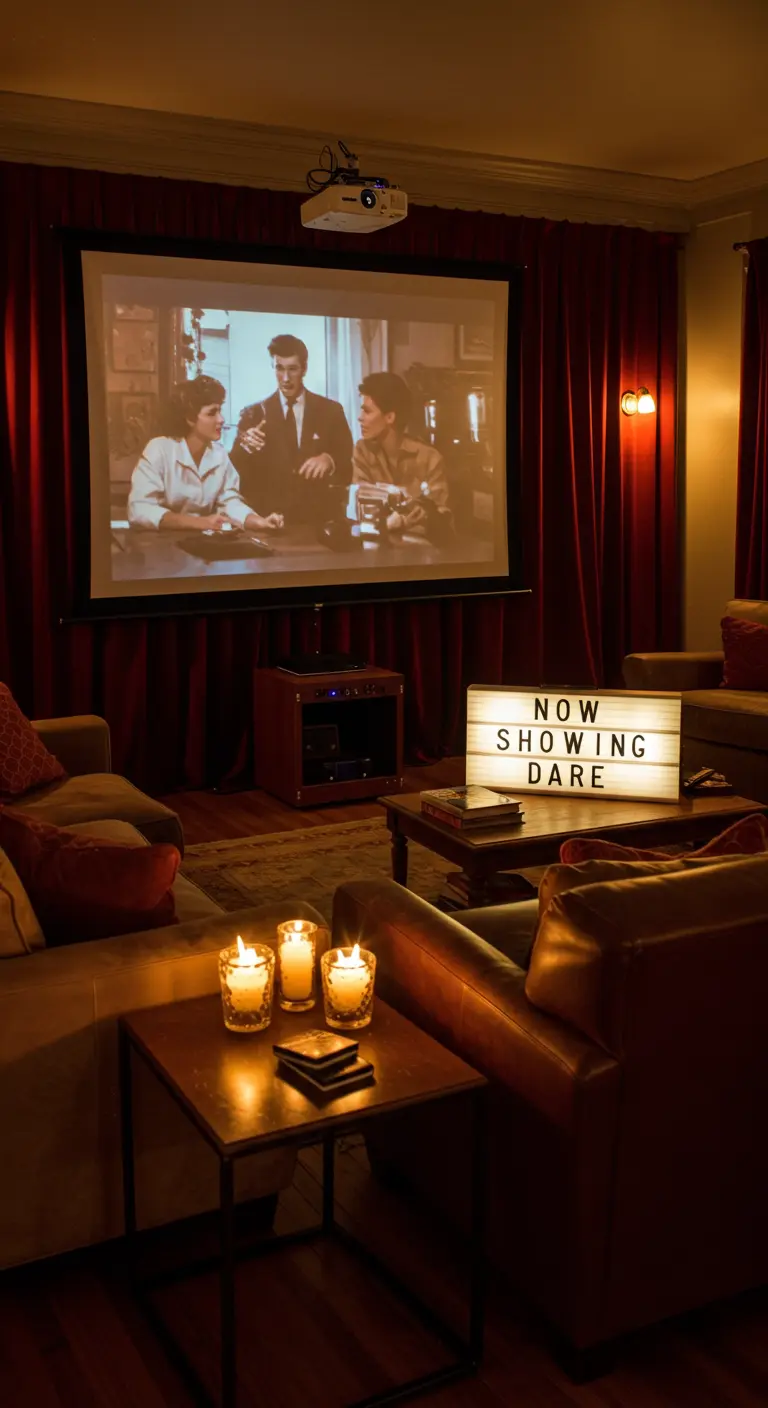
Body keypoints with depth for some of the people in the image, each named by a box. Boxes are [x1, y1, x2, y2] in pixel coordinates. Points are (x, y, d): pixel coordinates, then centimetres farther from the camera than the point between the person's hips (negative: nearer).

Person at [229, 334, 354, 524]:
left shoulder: (331, 410, 8)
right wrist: (245, 447, -19)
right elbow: (235, 472, -1)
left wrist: (329, 460, -14)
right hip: (267, 517, -1)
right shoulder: (253, 414, 6)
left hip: (317, 517, 1)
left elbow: (349, 467, 5)